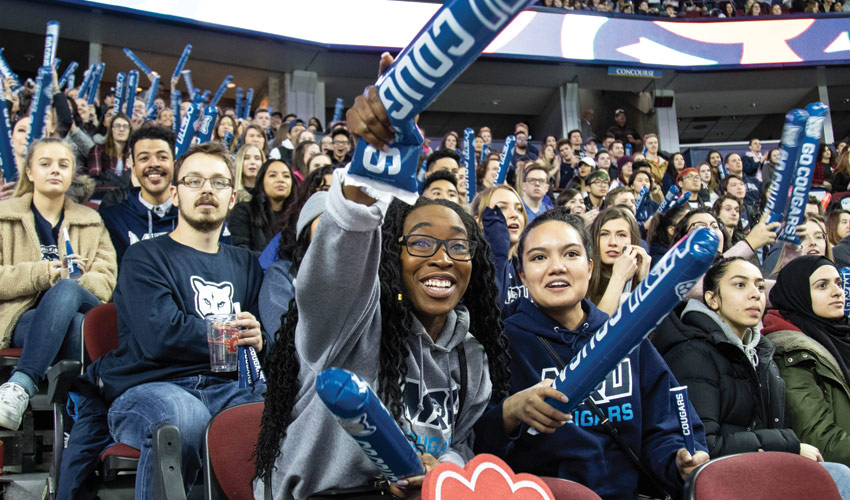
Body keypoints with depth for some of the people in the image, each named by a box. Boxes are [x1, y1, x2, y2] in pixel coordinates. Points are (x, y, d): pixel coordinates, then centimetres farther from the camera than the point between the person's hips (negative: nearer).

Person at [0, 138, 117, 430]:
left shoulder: (91, 223, 23)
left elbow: (106, 278, 9)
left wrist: (74, 282, -14)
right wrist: (45, 272, -13)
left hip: (83, 312, 2)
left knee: (67, 289, -36)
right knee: (75, 324, -37)